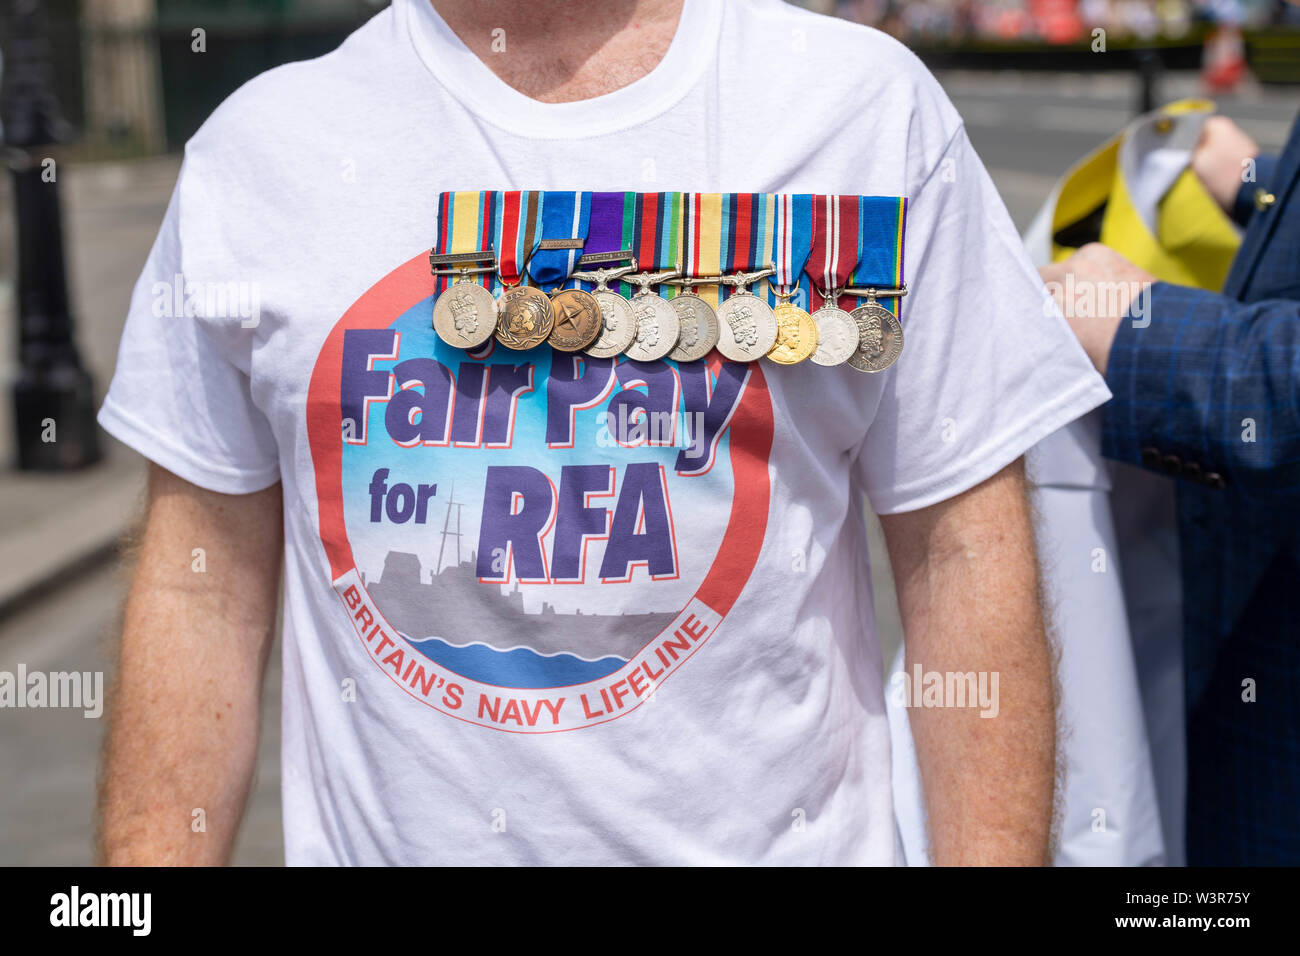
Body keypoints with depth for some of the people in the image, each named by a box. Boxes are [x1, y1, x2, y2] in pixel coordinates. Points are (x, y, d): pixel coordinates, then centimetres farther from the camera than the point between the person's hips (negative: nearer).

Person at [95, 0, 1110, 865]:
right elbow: (201, 591, 2)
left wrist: (993, 854, -9)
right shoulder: (257, 145, -3)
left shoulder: (869, 107, -6)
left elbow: (963, 553, -5)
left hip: (774, 837, 0)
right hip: (377, 836, 1)